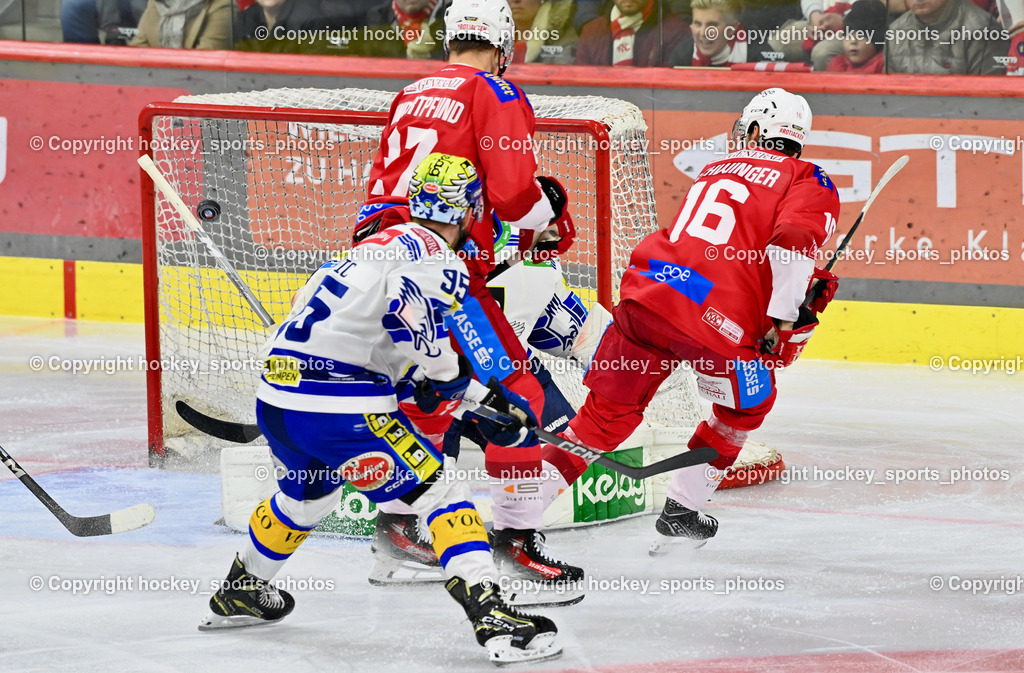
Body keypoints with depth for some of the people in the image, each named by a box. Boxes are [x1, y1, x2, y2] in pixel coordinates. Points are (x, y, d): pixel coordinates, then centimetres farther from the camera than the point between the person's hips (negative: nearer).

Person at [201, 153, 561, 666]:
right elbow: (411, 315, -26)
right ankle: (489, 615, -19)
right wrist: (448, 379, -10)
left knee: (309, 492, 35)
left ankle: (241, 591, 53)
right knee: (440, 493, -5)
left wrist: (481, 398, 26)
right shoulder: (439, 258, -5)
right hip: (340, 407, -9)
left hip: (277, 393, 9)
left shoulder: (380, 244, 23)